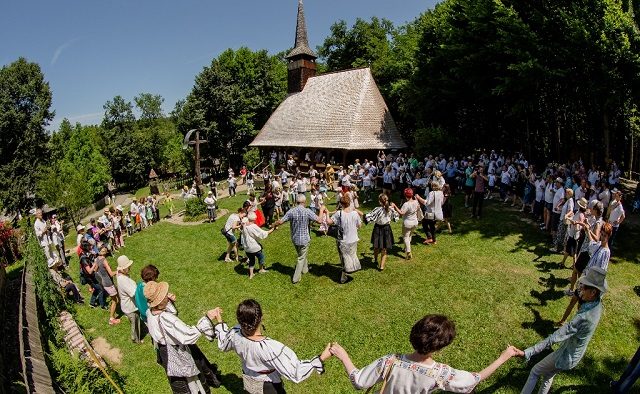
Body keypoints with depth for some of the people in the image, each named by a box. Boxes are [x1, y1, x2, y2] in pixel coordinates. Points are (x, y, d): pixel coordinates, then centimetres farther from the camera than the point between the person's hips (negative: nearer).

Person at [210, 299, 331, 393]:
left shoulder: (235, 334, -28)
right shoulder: (271, 348, -45)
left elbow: (223, 344, -2)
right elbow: (295, 372, -37)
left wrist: (219, 322, 10)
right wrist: (321, 358, -40)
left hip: (248, 382, 4)